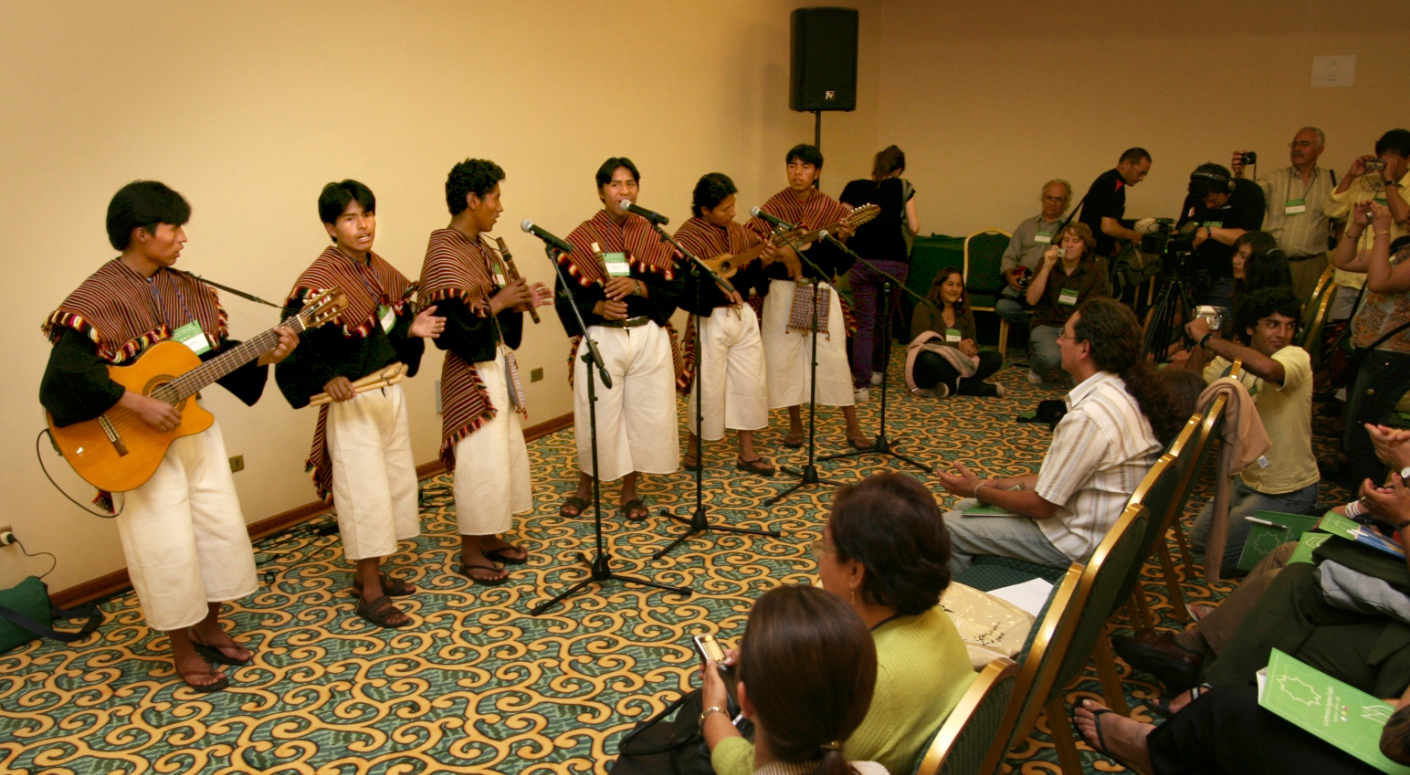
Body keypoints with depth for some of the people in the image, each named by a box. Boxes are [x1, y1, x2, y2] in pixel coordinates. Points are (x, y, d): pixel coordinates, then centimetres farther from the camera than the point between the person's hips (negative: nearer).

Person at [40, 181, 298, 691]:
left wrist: (262, 357, -7)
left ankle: (209, 628, 32)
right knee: (170, 545, 0)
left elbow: (215, 352, 9)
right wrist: (137, 404, -28)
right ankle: (183, 650, 21)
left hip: (195, 426, 7)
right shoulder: (97, 300, -16)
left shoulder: (186, 290, 5)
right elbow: (66, 376, -24)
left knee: (223, 528, 12)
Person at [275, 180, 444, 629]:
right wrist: (326, 379, -28)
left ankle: (371, 572, 30)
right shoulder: (319, 281, -16)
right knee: (364, 490, -3)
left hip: (390, 393, 8)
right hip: (351, 400, -8)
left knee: (396, 480, 14)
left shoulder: (382, 272, 7)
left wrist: (413, 329, -2)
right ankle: (368, 591, 10)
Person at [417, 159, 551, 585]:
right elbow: (452, 328, -24)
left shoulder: (482, 251, 11)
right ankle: (470, 550, 14)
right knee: (479, 460, -2)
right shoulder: (444, 255, -17)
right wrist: (500, 302, -20)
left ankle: (490, 537, 29)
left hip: (499, 364, 10)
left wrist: (519, 302, 0)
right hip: (472, 374, -9)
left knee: (506, 452, 15)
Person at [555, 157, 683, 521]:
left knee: (647, 413, 6)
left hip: (649, 337, 3)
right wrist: (598, 307, -20)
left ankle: (630, 490, 25)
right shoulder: (582, 239, -1)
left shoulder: (654, 235, 5)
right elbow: (565, 297, -3)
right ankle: (584, 486, 26)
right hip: (601, 338, -2)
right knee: (598, 417, 2)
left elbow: (674, 288, 1)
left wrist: (637, 287, -15)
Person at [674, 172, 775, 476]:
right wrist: (718, 288, -29)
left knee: (752, 384, 8)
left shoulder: (737, 231, 8)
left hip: (743, 316, 7)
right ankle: (694, 449, 24)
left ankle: (747, 454, 20)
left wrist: (762, 261, -4)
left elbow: (752, 277, 15)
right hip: (711, 321, -6)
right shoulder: (687, 238, -12)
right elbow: (683, 289, -22)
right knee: (710, 388, 2)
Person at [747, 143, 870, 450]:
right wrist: (779, 249, -25)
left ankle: (853, 427, 9)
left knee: (833, 356, -2)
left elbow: (843, 264, 2)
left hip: (821, 292, 0)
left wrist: (843, 239, -17)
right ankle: (795, 425, 21)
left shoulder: (833, 209, 0)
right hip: (782, 291, 1)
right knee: (785, 356, 4)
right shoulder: (775, 206, 0)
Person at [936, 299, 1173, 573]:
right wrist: (1001, 484, 7)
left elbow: (1043, 506, -20)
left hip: (1077, 541, -10)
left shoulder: (1090, 417, -30)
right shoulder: (1123, 391, 1)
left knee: (949, 529, -6)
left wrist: (979, 490, -5)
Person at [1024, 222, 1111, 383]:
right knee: (1052, 356, -33)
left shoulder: (1095, 271, 1)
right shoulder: (1048, 264, 1)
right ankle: (1036, 367, 5)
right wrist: (1047, 267, -19)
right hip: (1047, 325, -1)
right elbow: (1031, 299, -11)